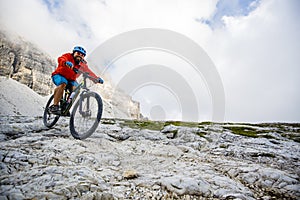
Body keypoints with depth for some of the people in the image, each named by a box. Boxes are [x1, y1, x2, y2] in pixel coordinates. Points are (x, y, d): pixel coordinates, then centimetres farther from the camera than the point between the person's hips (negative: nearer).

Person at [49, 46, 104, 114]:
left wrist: (97, 79, -26)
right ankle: (54, 106, -32)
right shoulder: (68, 56, -10)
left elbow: (89, 73, -9)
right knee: (63, 84, -36)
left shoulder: (82, 64, -1)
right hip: (59, 75, -4)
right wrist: (66, 62, -54)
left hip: (70, 79, 4)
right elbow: (60, 59, -30)